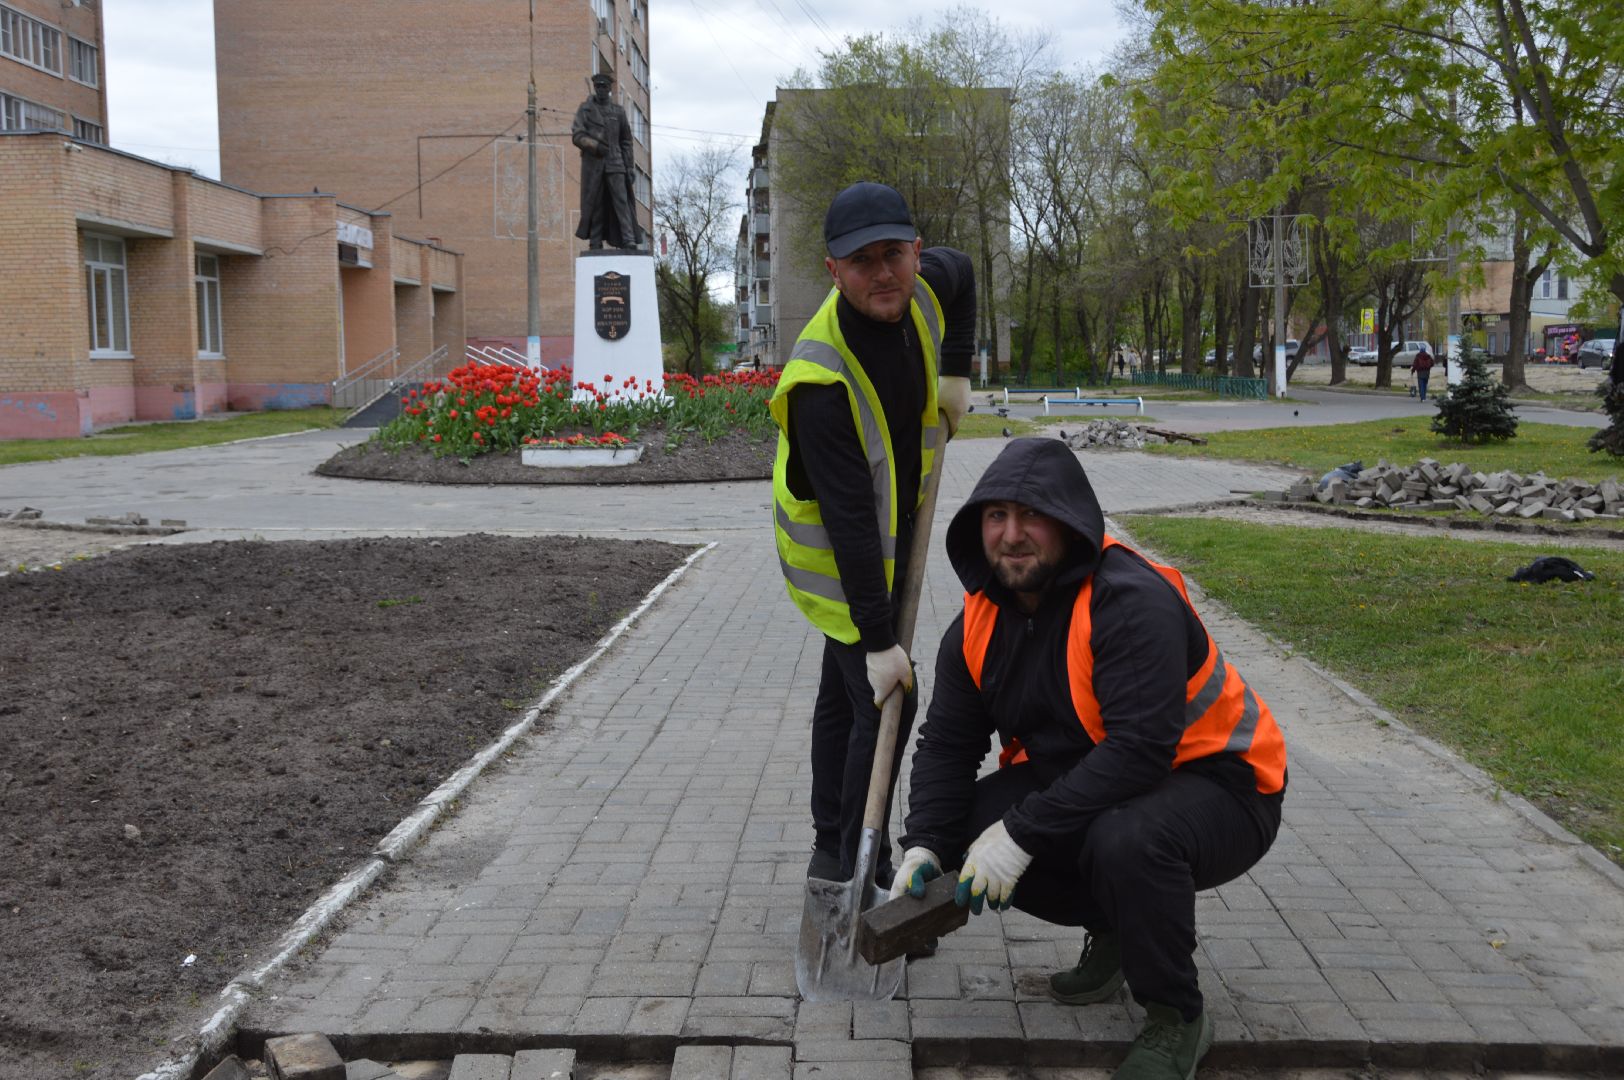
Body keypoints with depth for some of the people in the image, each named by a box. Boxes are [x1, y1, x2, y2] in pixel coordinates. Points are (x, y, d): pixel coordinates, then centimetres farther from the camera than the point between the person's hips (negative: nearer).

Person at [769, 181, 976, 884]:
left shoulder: (923, 289, -12)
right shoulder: (821, 380, -35)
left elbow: (961, 273, 16)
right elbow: (848, 520, -36)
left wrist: (956, 374, 6)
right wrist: (879, 638, -35)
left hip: (889, 535, 8)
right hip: (832, 552, -8)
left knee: (844, 691, 18)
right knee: (884, 704, -12)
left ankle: (833, 850, 33)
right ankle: (861, 874, 3)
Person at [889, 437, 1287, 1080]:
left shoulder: (1132, 602, -26)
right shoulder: (979, 622, -2)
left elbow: (1140, 749, -34)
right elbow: (947, 740, 1)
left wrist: (1023, 833, -33)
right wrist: (924, 845, -14)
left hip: (1217, 786, -7)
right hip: (1083, 777, 7)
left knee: (1126, 841, -38)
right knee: (967, 826, -12)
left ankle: (1176, 1020, -9)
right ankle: (1111, 929, 13)